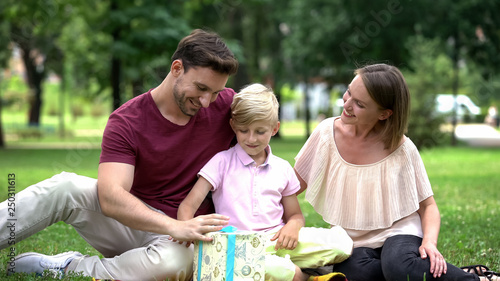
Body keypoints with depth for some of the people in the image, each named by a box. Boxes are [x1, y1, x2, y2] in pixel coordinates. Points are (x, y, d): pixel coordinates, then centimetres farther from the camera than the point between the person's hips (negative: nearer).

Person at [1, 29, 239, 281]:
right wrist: (174, 226, -41)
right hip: (132, 220, 0)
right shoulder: (126, 122, -12)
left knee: (175, 261, -38)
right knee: (66, 186, -27)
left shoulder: (226, 106, -6)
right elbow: (110, 197, -25)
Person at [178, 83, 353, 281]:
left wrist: (292, 226, -2)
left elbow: (295, 215, 23)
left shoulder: (282, 168, 16)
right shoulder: (222, 162, 6)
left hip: (277, 241, 4)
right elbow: (189, 205, -2)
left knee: (341, 242, -20)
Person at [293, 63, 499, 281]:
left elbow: (427, 206, -2)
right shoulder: (328, 133, -4)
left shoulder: (402, 149, -10)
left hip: (398, 233, -2)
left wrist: (429, 241, -20)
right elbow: (295, 184, 6)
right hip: (352, 244, 2)